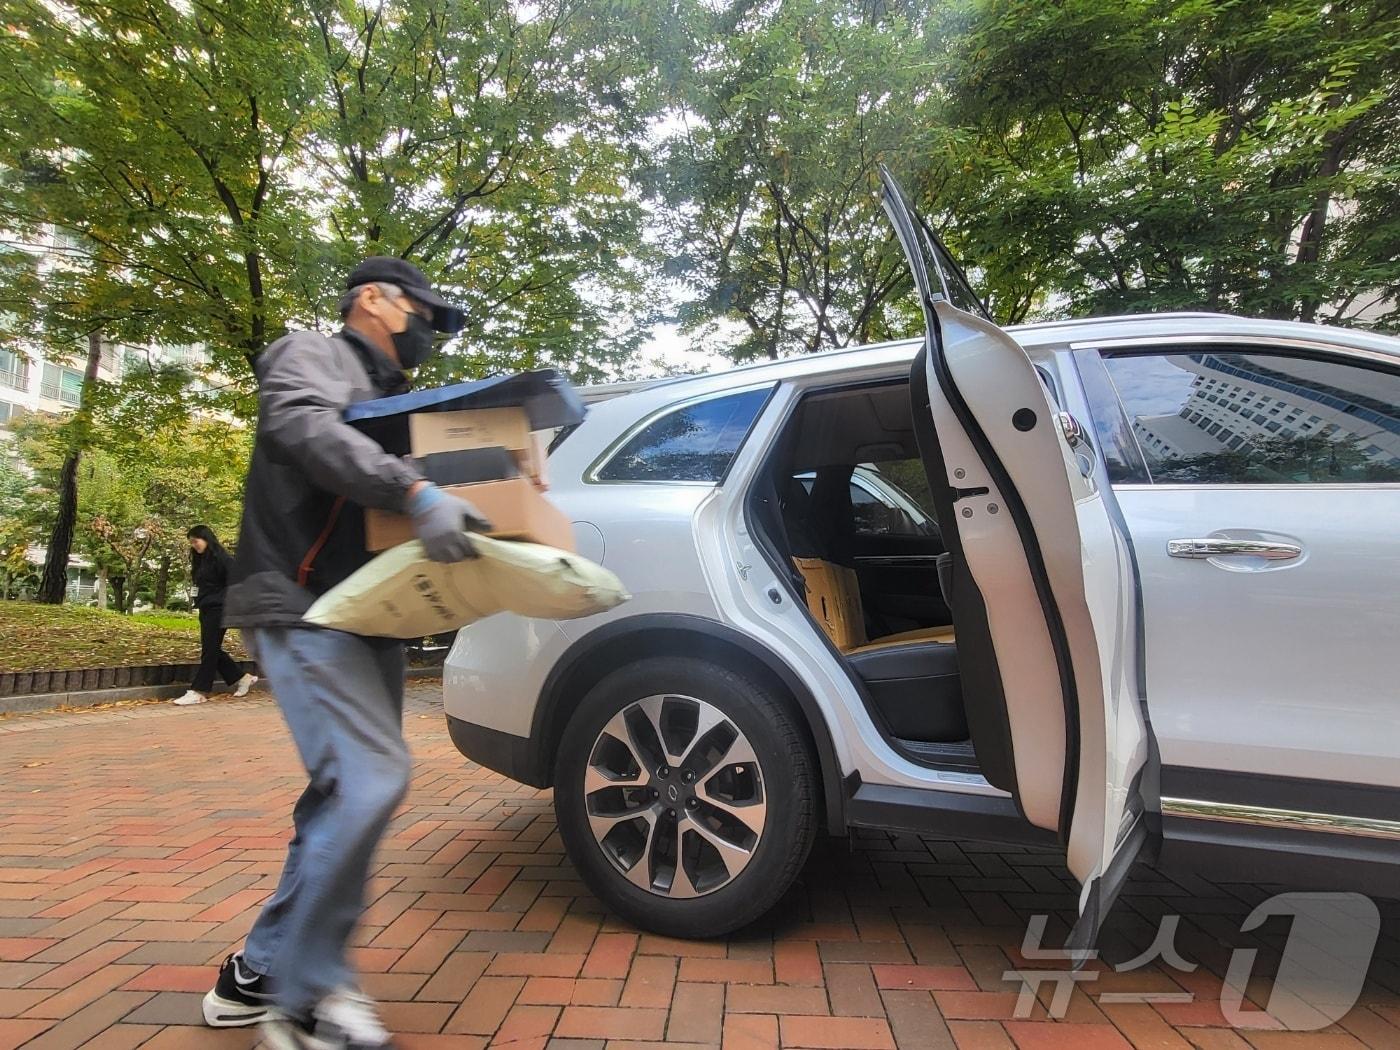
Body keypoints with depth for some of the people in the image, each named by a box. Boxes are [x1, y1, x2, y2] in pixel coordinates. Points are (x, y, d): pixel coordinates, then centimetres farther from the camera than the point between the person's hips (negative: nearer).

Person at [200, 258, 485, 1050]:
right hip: (304, 611, -9)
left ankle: (263, 972, 21)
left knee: (349, 790, 9)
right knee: (372, 777, -19)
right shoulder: (313, 356, 1)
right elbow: (305, 427, -22)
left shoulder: (393, 401, 25)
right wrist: (415, 492, -36)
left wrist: (494, 507, 9)